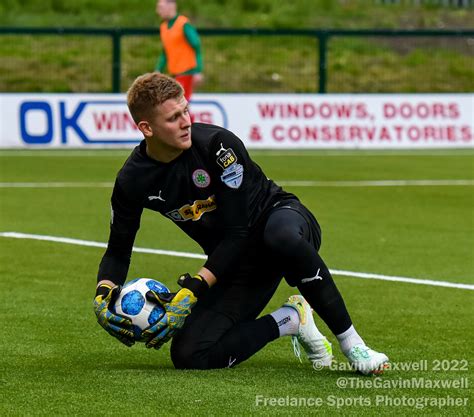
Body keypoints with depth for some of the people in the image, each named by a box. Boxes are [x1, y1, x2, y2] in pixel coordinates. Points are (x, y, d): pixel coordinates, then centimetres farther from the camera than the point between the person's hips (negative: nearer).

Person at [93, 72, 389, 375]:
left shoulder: (217, 143, -24)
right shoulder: (132, 181, -11)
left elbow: (237, 233, -24)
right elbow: (118, 250, 3)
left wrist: (192, 291, -32)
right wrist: (104, 294, -19)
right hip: (236, 263, 4)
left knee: (282, 238, -45)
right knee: (188, 356, -17)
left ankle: (350, 341, -30)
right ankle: (290, 320, 0)